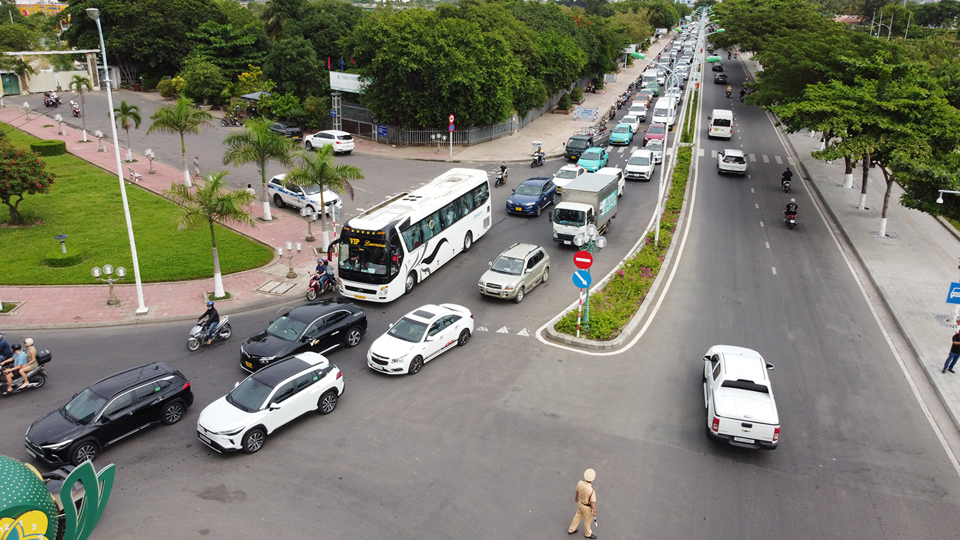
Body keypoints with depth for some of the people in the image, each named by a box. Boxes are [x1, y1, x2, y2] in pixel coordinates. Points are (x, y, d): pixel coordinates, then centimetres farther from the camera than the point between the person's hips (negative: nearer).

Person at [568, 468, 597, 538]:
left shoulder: (580, 483, -24)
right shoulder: (592, 490, -42)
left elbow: (577, 491, -1)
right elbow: (592, 502, -26)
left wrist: (576, 496, 21)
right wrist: (594, 511, -8)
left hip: (580, 502, 5)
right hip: (587, 507, -5)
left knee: (578, 516, 30)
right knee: (587, 520, 23)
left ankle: (571, 530, 49)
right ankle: (588, 533, 50)